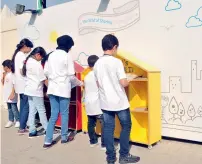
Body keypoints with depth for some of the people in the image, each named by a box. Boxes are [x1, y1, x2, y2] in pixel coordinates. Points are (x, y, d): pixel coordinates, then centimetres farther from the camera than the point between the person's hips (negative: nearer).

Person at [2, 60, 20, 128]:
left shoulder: (12, 75, -13)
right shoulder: (6, 75, 12)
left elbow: (14, 85, -17)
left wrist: (12, 94, -21)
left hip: (11, 95, -8)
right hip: (7, 95, 8)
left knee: (14, 109, -3)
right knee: (9, 109, 14)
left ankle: (18, 121, 7)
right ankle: (10, 121, 22)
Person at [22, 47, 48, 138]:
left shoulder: (27, 61, 8)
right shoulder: (37, 64, -18)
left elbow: (23, 73, 15)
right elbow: (43, 79, -15)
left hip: (29, 90, 8)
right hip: (36, 90, -8)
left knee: (32, 110, 10)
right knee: (41, 110, 2)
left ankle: (32, 131, 13)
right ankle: (47, 129, 13)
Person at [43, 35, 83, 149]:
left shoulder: (51, 55, 8)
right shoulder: (67, 56, -9)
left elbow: (46, 72, 8)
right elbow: (71, 75, -10)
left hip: (52, 88, 6)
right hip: (63, 89, -5)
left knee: (54, 114, 10)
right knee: (64, 114, 9)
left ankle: (48, 141, 8)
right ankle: (64, 137, 22)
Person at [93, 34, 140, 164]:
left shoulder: (97, 64, 3)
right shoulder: (117, 62, -15)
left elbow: (98, 84, 10)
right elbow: (124, 83, -18)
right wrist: (128, 82, 3)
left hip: (105, 102, 5)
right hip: (120, 102, -5)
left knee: (108, 129, 10)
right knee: (126, 126, 11)